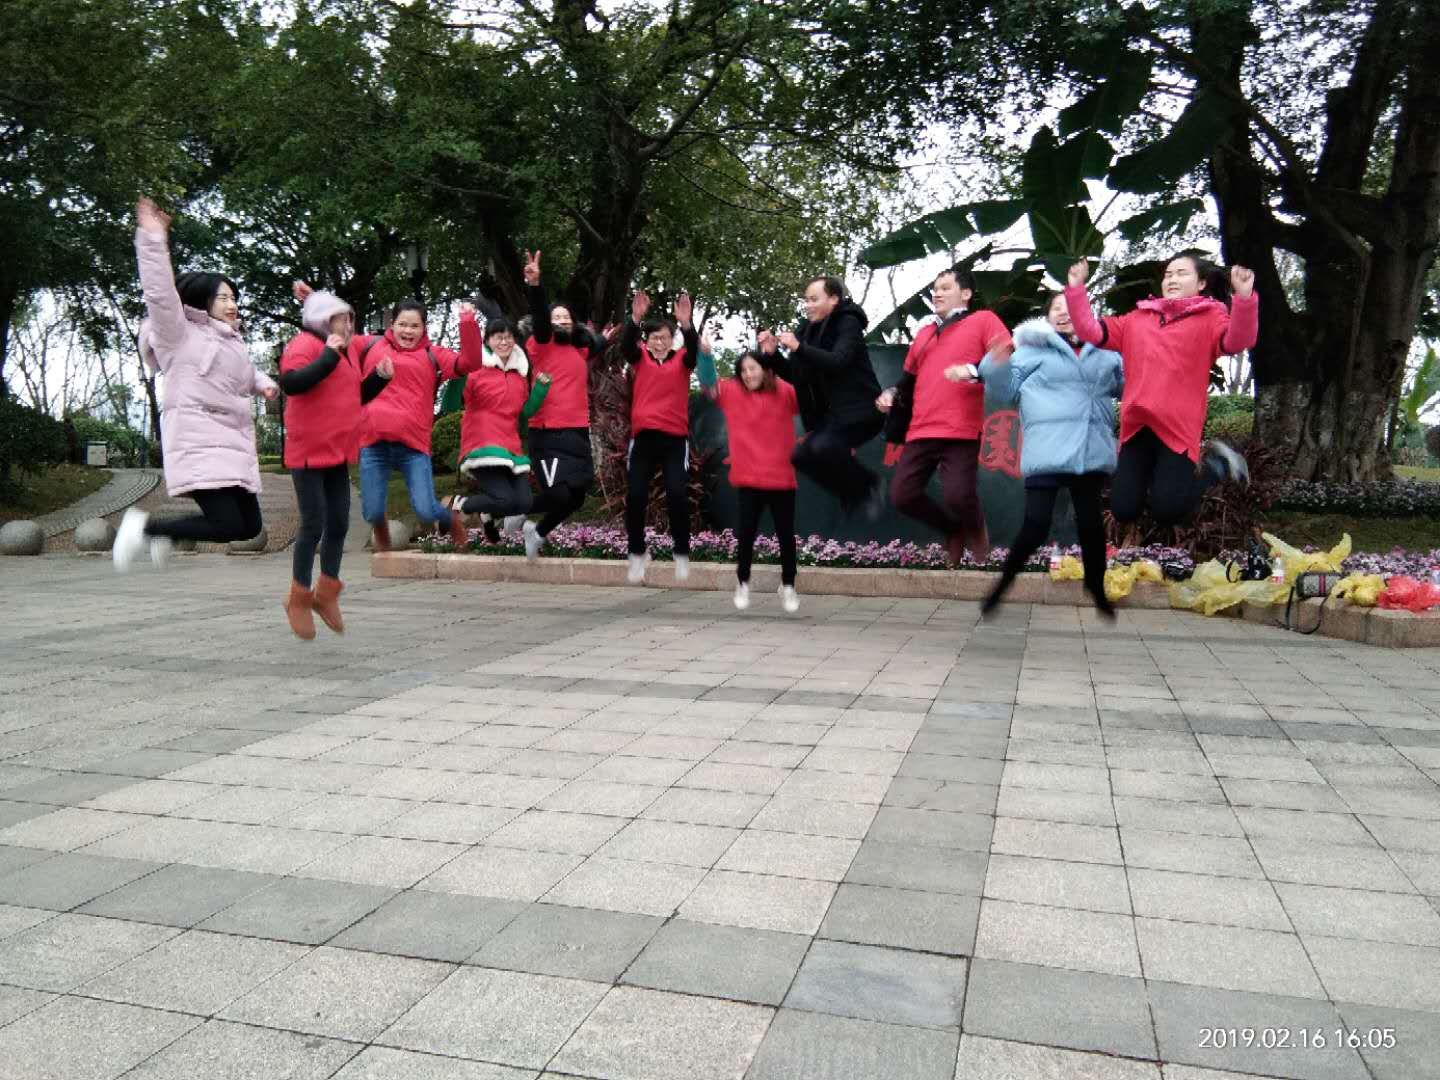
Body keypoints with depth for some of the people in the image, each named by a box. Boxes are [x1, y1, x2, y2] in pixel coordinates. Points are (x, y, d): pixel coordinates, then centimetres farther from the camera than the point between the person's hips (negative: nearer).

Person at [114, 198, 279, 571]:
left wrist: (264, 384, 14)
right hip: (198, 442, -9)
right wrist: (153, 239, -19)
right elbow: (160, 293, -15)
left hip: (233, 443, 9)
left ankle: (166, 532, 26)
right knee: (228, 525, -19)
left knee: (251, 525, 6)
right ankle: (144, 526, 1)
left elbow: (248, 374, 37)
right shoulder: (181, 334, -1)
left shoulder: (233, 341, 22)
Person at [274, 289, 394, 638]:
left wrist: (380, 378, 7)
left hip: (338, 451, 8)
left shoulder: (348, 350, 14)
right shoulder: (304, 345, -11)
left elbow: (356, 396, 24)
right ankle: (299, 599, 11)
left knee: (339, 523, 10)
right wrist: (328, 356, -27)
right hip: (309, 451, -8)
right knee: (314, 524, -4)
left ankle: (326, 593, 23)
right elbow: (290, 384, -29)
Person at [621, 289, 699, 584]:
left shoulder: (681, 360, 5)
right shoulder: (640, 357, 6)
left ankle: (682, 553, 4)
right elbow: (627, 345, -14)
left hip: (675, 437, -1)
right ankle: (637, 553, 15)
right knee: (635, 496, -1)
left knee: (678, 495, -10)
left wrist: (686, 324, -35)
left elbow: (693, 350, -16)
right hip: (643, 435, 1)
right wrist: (635, 318, -33)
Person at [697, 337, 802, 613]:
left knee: (786, 535, 8)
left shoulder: (784, 392, 1)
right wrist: (704, 353, -19)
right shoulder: (732, 392, 2)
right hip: (748, 479, 0)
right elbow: (708, 383, -3)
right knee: (747, 533, 3)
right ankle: (743, 584, 23)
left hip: (782, 478, 0)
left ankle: (788, 586, 25)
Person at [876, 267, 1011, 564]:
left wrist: (974, 370, -21)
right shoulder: (925, 333, 25)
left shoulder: (983, 320, 8)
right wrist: (893, 393, 13)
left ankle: (975, 529, 19)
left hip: (961, 430, -6)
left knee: (957, 496, -19)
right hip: (921, 430, 6)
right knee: (902, 495, -6)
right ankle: (953, 530, 21)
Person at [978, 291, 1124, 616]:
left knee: (1091, 522, 11)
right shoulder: (1032, 349, 6)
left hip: (1092, 452, 3)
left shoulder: (1104, 351, 13)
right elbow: (1003, 394, 2)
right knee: (1036, 525, -10)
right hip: (1047, 453, -3)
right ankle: (1003, 584, 9)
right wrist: (997, 366, -15)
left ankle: (1096, 587, 30)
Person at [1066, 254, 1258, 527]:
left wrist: (1244, 298, -29)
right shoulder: (1137, 319, 19)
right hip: (1137, 425, 4)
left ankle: (1216, 465, 17)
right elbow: (1090, 331, 15)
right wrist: (1076, 288, 8)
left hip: (1178, 425, -4)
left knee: (1167, 511, -10)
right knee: (1123, 510, 2)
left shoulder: (1210, 317, 7)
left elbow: (1237, 340, -13)